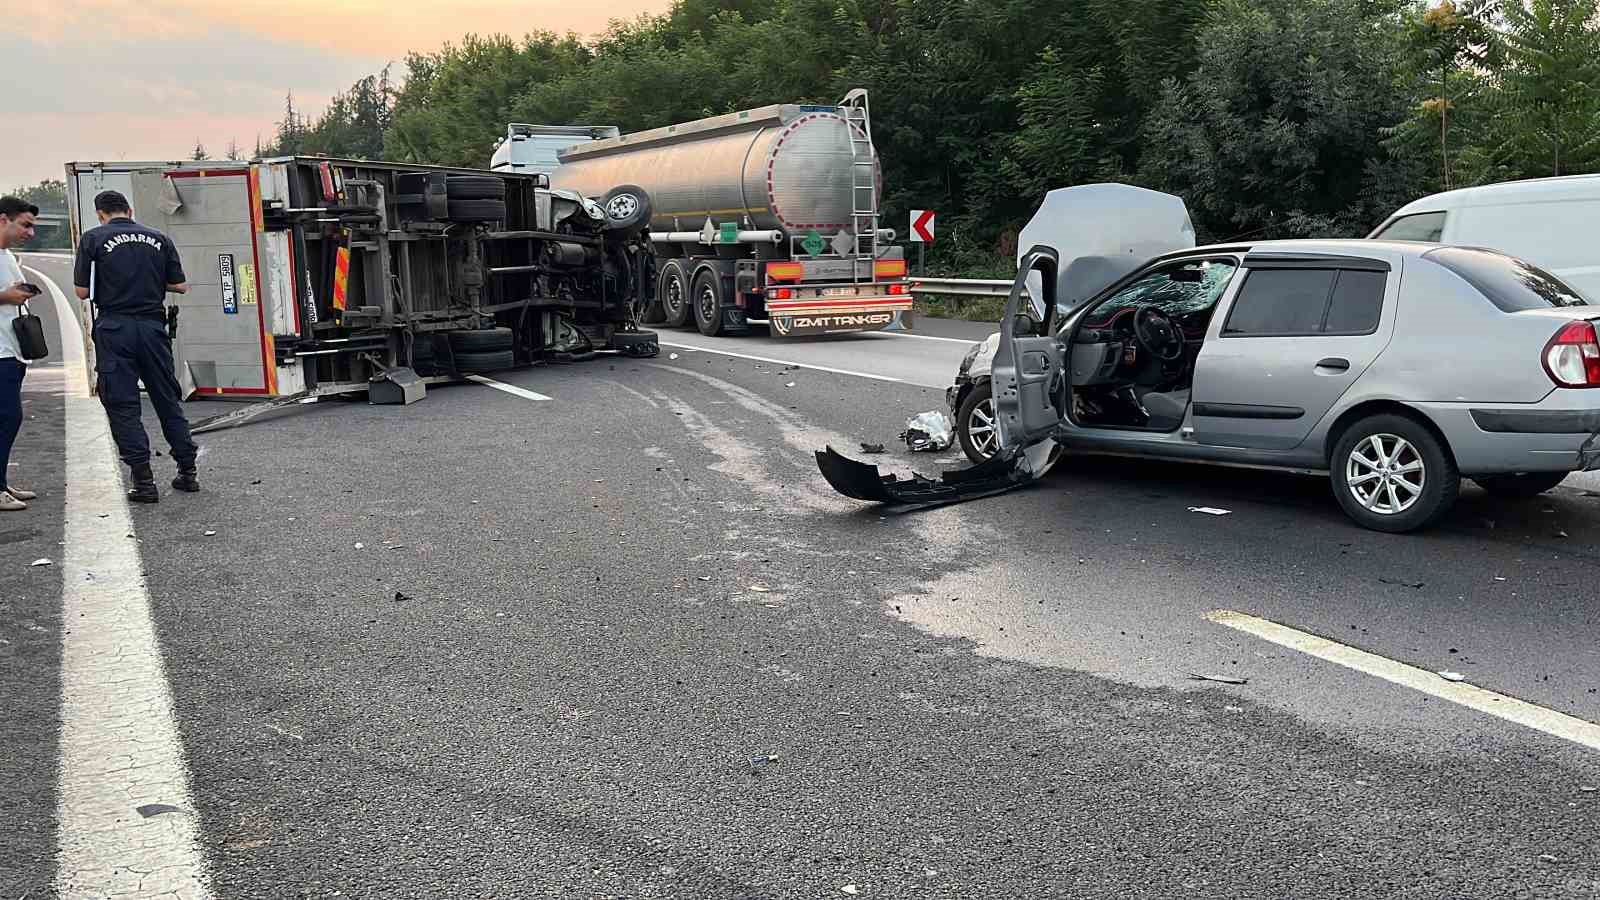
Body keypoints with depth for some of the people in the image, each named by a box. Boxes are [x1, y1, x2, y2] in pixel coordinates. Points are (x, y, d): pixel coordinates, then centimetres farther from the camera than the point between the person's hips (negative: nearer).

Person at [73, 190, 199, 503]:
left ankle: (144, 480, -3)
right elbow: (180, 286, 7)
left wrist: (109, 284, 17)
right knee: (168, 400, 13)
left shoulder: (93, 239, -1)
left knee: (122, 405, 2)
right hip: (153, 326, 3)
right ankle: (187, 472, 17)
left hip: (114, 328, -3)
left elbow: (82, 291, -2)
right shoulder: (159, 239, 7)